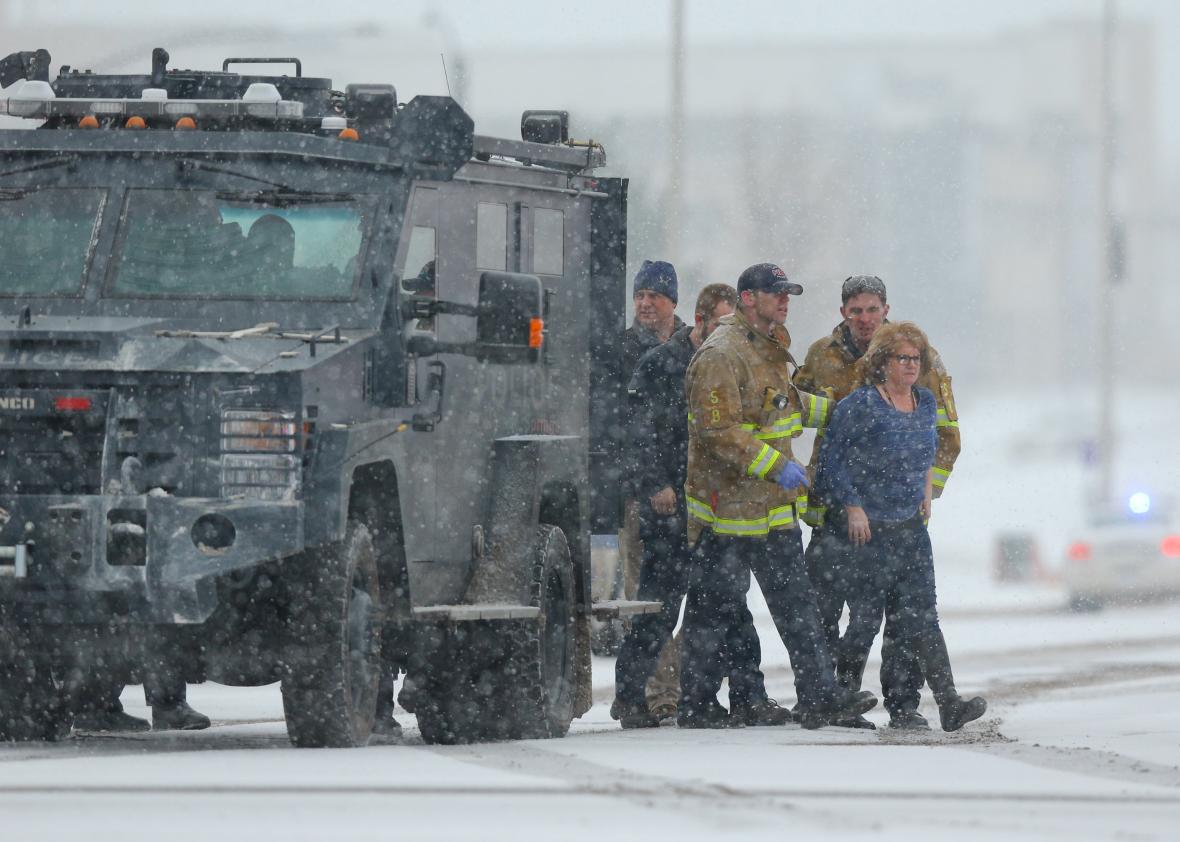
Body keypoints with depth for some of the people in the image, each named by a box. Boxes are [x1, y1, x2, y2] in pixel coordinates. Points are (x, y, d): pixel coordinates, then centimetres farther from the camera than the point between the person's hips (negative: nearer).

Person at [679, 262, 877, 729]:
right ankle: (696, 704, 8)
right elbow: (719, 431, -24)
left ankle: (819, 695, 6)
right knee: (716, 606, -1)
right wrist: (777, 465, -25)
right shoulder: (720, 355, -18)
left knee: (796, 602, 6)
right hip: (728, 507, -9)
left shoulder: (768, 348, 14)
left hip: (775, 506, 9)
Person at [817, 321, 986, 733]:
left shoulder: (926, 402, 8)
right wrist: (853, 508, -12)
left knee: (921, 618, -2)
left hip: (912, 526, 5)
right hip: (868, 529, -5)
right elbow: (831, 460, -10)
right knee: (865, 618, 0)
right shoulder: (860, 405, -12)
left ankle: (949, 704, -12)